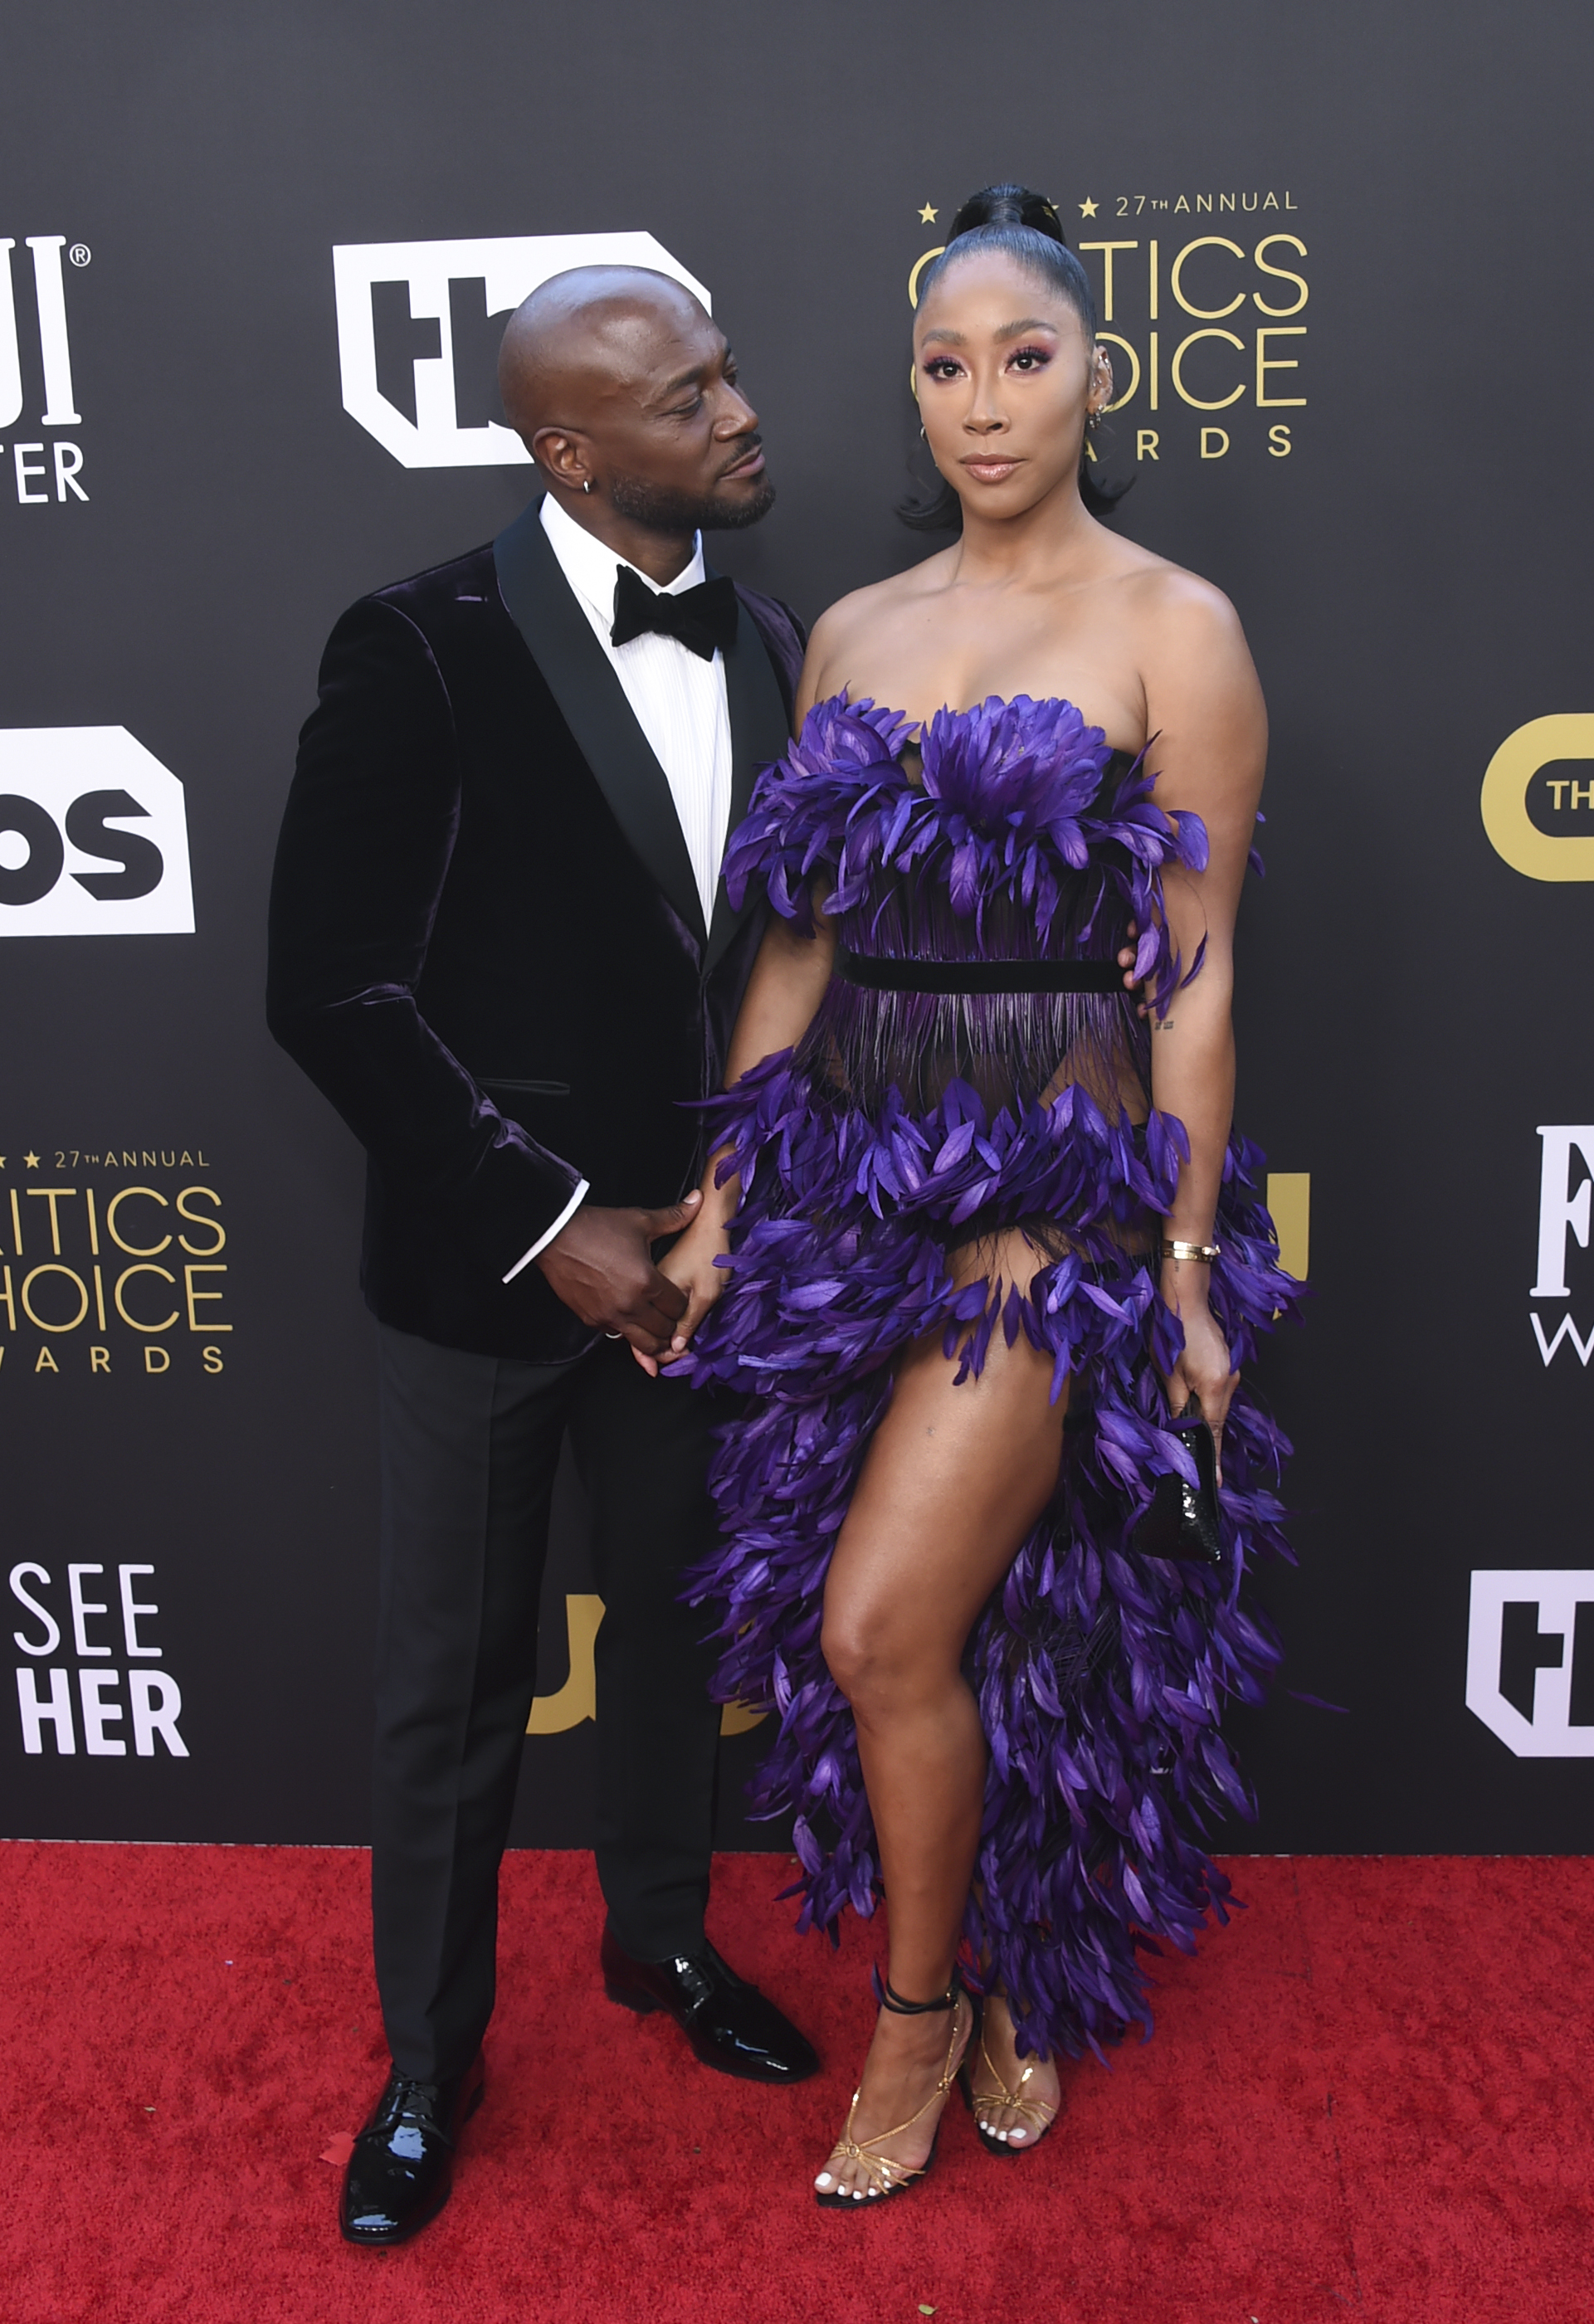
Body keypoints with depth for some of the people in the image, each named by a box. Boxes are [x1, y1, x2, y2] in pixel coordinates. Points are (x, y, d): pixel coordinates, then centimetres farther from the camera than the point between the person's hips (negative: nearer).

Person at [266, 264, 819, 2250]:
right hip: (487, 1264, -4)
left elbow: (778, 946, 8)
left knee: (676, 1624, 21)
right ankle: (428, 2060, 36)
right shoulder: (425, 651, -15)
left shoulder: (769, 648, 2)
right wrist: (547, 1221, -17)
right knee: (452, 1682, 12)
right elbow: (333, 990, -16)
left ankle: (661, 1936, 48)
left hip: (688, 1247, 5)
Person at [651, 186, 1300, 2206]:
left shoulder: (1173, 630, -3)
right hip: (856, 1166, 5)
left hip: (1062, 1179, -5)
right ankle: (1012, 1988, 38)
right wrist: (722, 1200, 7)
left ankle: (923, 2007, 21)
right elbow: (801, 938, 10)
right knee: (963, 1623, 13)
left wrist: (1191, 1262, -7)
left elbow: (1193, 974, -5)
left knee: (883, 1626, -8)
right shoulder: (851, 633, 11)